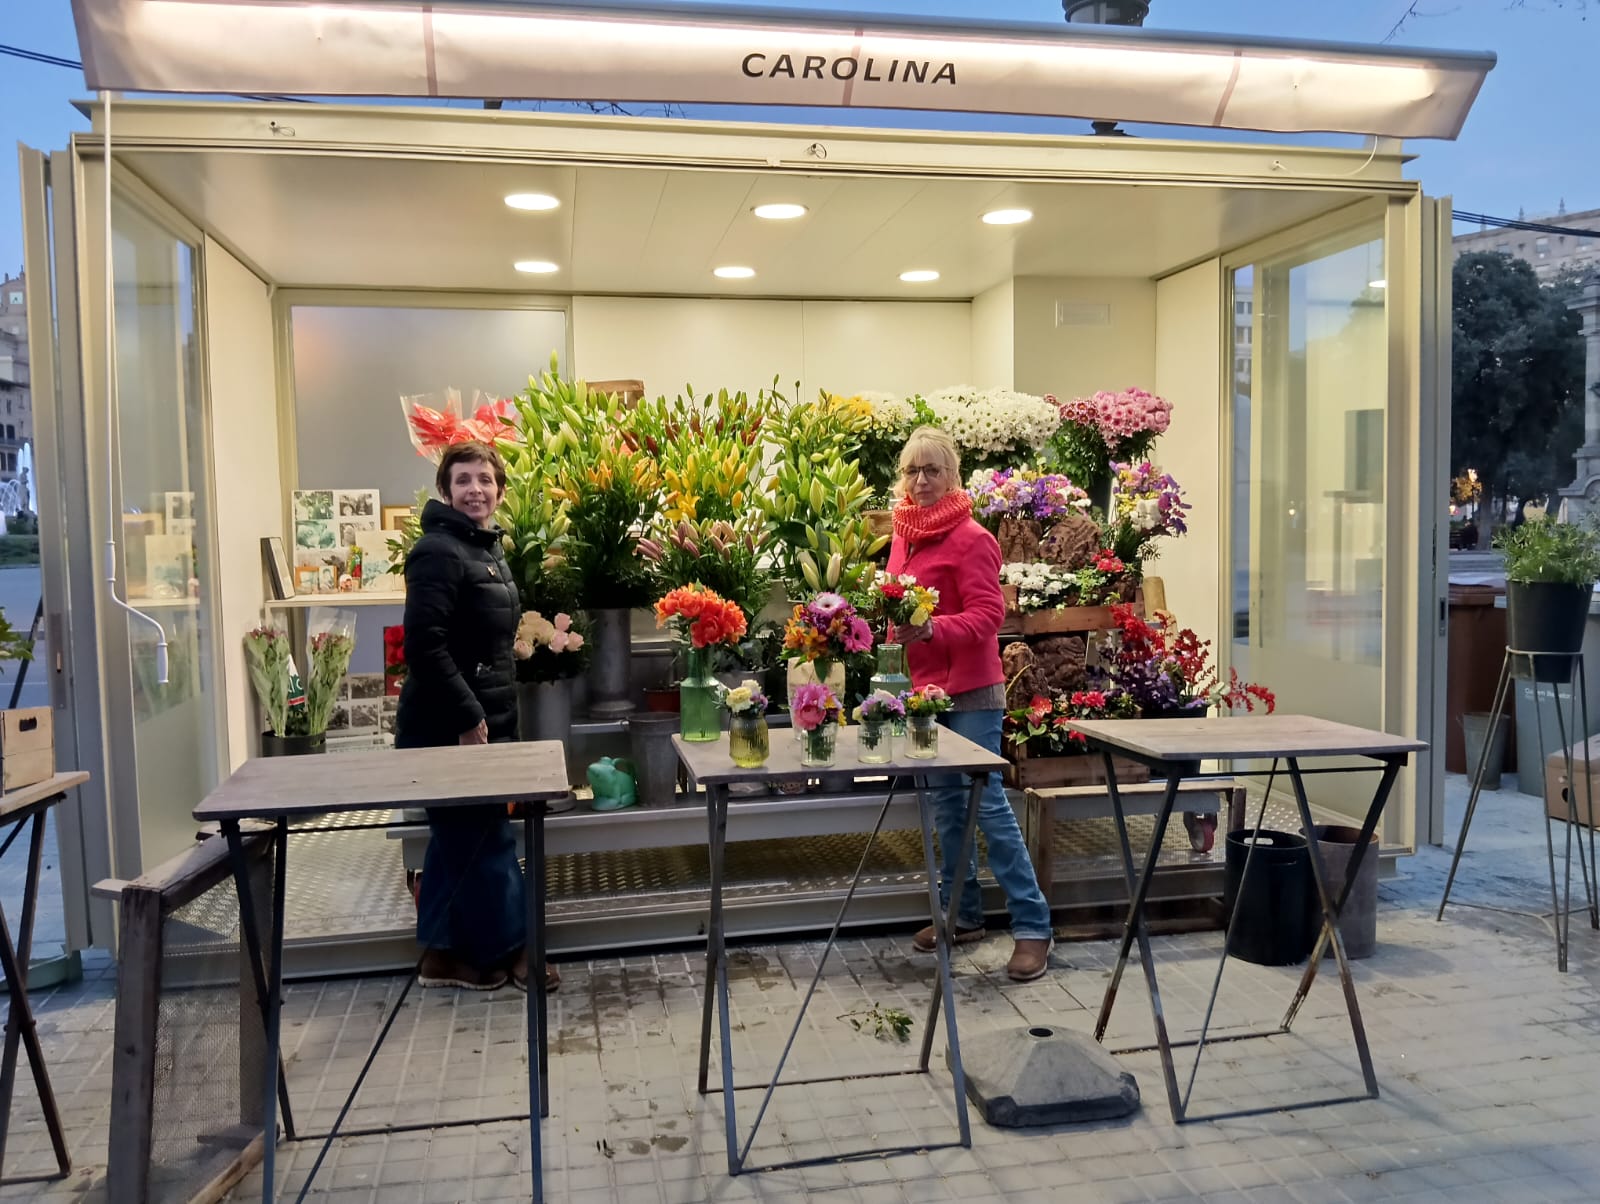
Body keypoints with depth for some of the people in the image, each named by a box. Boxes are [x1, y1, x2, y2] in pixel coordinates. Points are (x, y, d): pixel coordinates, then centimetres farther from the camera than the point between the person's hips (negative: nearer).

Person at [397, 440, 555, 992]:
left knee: (459, 838, 16)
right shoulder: (439, 552, -16)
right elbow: (424, 644, -24)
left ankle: (442, 955, 27)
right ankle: (510, 950, 15)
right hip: (449, 728, -10)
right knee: (488, 839, 1)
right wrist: (467, 717, -23)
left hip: (481, 721, 10)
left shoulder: (488, 548, 13)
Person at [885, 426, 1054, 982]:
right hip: (924, 687, 7)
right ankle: (962, 914, 26)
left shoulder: (971, 538, -12)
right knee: (945, 802, 14)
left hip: (970, 692, -7)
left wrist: (931, 628, -32)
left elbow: (987, 616, -19)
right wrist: (891, 619, 5)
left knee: (988, 803, -6)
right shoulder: (903, 533, 10)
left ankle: (1032, 925, 3)